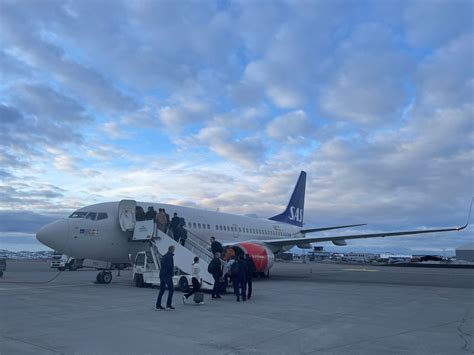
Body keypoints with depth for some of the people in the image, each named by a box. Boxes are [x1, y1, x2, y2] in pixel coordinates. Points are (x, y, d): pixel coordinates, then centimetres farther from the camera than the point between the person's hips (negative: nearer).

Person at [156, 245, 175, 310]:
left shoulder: (164, 256, 18)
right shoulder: (170, 256, -11)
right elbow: (169, 266, -20)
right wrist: (171, 273, -10)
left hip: (162, 274, 9)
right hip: (167, 275, -9)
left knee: (162, 290, 11)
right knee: (171, 289, -4)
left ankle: (158, 305, 11)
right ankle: (168, 305, -6)